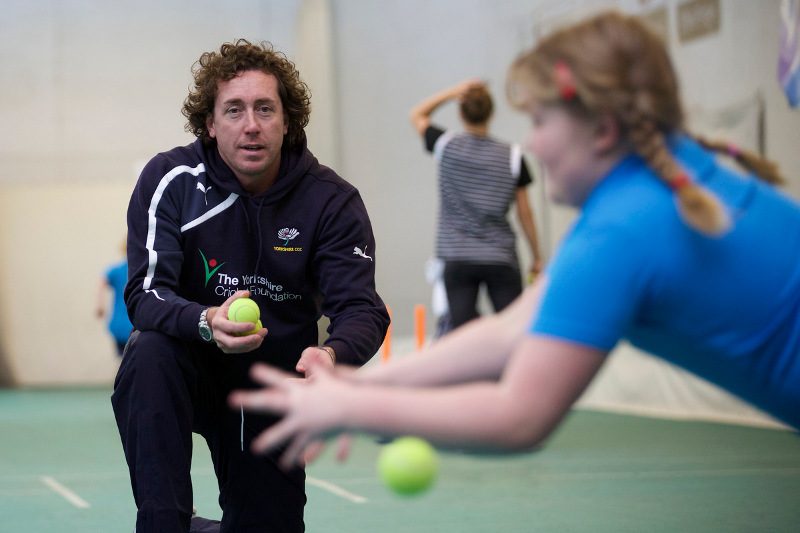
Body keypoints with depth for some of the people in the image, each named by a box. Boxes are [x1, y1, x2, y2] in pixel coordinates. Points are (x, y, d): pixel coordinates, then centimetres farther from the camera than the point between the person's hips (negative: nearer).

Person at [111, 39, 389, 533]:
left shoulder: (331, 200, -12)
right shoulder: (172, 180, -15)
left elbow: (362, 307, -19)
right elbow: (145, 293, -21)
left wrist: (333, 354, -44)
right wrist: (206, 322, -44)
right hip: (192, 370, -2)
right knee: (147, 355, -35)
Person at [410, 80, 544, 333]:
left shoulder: (446, 146, -3)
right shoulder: (512, 156, -3)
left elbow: (417, 115, 16)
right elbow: (524, 212, 1)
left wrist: (454, 92, 9)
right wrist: (537, 256, 11)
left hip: (457, 258, 0)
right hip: (501, 258, 0)